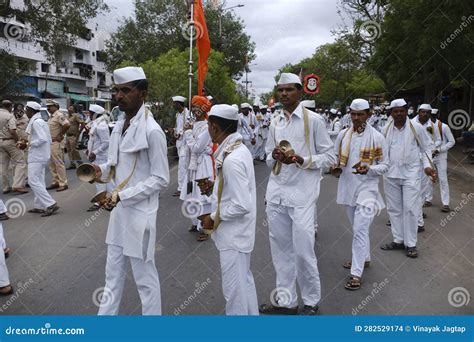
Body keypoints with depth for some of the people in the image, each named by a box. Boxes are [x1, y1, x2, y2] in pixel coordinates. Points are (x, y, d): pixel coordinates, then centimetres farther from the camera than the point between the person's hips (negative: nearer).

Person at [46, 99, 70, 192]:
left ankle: (63, 183, 0)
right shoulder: (51, 117, 16)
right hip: (50, 143, 10)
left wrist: (60, 135, -19)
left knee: (59, 164, -6)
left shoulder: (59, 115, -13)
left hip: (56, 143, -10)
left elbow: (67, 125, -28)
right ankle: (55, 182, 23)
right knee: (52, 164, 14)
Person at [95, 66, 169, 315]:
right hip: (119, 209, 8)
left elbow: (161, 179, -17)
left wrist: (123, 195, -21)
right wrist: (102, 169, -3)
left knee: (145, 278, 8)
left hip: (140, 211, -7)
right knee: (113, 274, 19)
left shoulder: (152, 131, -18)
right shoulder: (119, 126, 7)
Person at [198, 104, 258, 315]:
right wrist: (215, 185, 5)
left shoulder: (231, 159, -26)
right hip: (239, 232, 9)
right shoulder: (239, 148, 2)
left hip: (233, 236, -9)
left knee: (234, 289, 8)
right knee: (244, 281, 24)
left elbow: (242, 206, -28)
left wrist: (214, 218, -16)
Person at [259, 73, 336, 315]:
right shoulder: (275, 123, 12)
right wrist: (275, 156, -6)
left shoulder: (313, 120, -3)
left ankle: (311, 301, 20)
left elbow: (330, 157, -2)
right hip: (276, 192, 5)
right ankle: (285, 300, 24)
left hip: (301, 193, -5)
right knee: (280, 248, 9)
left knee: (303, 250, -1)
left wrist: (302, 160, -17)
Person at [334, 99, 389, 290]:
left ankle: (356, 273, -3)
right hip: (348, 186, 5)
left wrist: (368, 169, -23)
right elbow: (336, 157, 13)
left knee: (360, 229, -10)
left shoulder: (377, 137, -8)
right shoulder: (343, 135, 3)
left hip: (367, 187, -5)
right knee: (357, 227, 19)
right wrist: (334, 165, -10)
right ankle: (364, 258, 39)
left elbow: (384, 165, -4)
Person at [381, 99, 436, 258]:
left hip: (410, 174, -3)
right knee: (394, 209, 10)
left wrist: (427, 165, -5)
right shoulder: (386, 129, 3)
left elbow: (427, 147, 5)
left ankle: (410, 244, 9)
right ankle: (398, 240, 23)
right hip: (390, 174, 3)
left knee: (410, 209, -3)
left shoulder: (417, 128, -3)